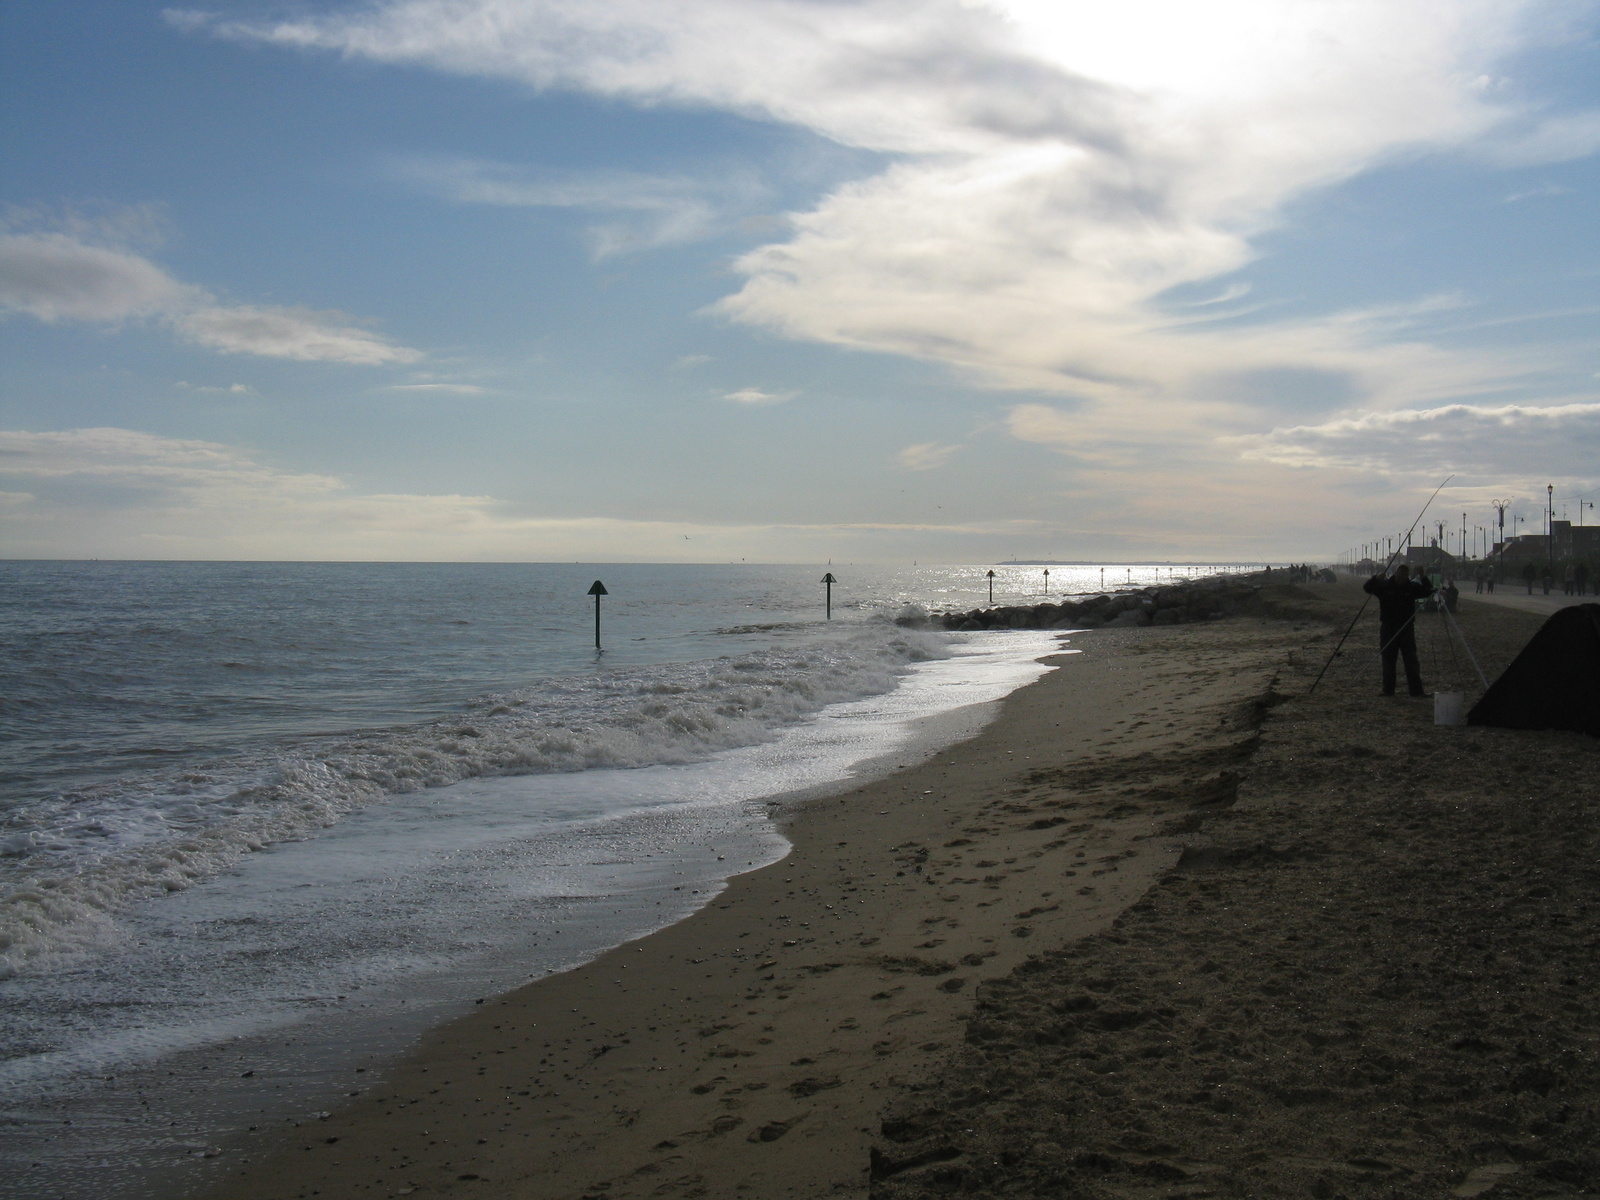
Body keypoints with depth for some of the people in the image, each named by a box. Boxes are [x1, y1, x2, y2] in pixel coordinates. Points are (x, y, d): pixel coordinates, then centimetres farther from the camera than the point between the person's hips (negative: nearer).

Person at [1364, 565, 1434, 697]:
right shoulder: (1385, 585, -2)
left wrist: (1424, 579, -14)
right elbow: (1367, 588, -8)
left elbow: (1429, 592, 1)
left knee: (1411, 661, 0)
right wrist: (1376, 579, -28)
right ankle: (1388, 690, 12)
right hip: (1388, 628, 0)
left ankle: (1416, 690, 4)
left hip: (1407, 628, 1)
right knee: (1388, 661, 5)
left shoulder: (1412, 586, 1)